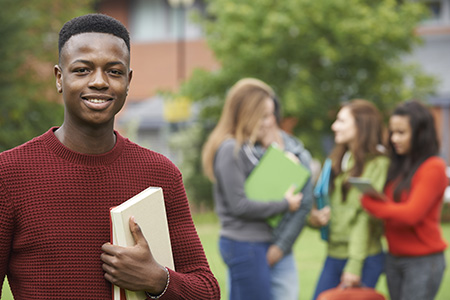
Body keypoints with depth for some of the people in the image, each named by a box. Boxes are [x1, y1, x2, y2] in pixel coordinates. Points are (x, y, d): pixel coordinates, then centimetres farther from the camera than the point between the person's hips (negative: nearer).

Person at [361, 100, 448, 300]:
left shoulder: (433, 168, -12)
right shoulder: (398, 166, 13)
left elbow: (411, 214, -19)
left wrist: (367, 202, -13)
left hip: (423, 262, -7)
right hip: (394, 259, 7)